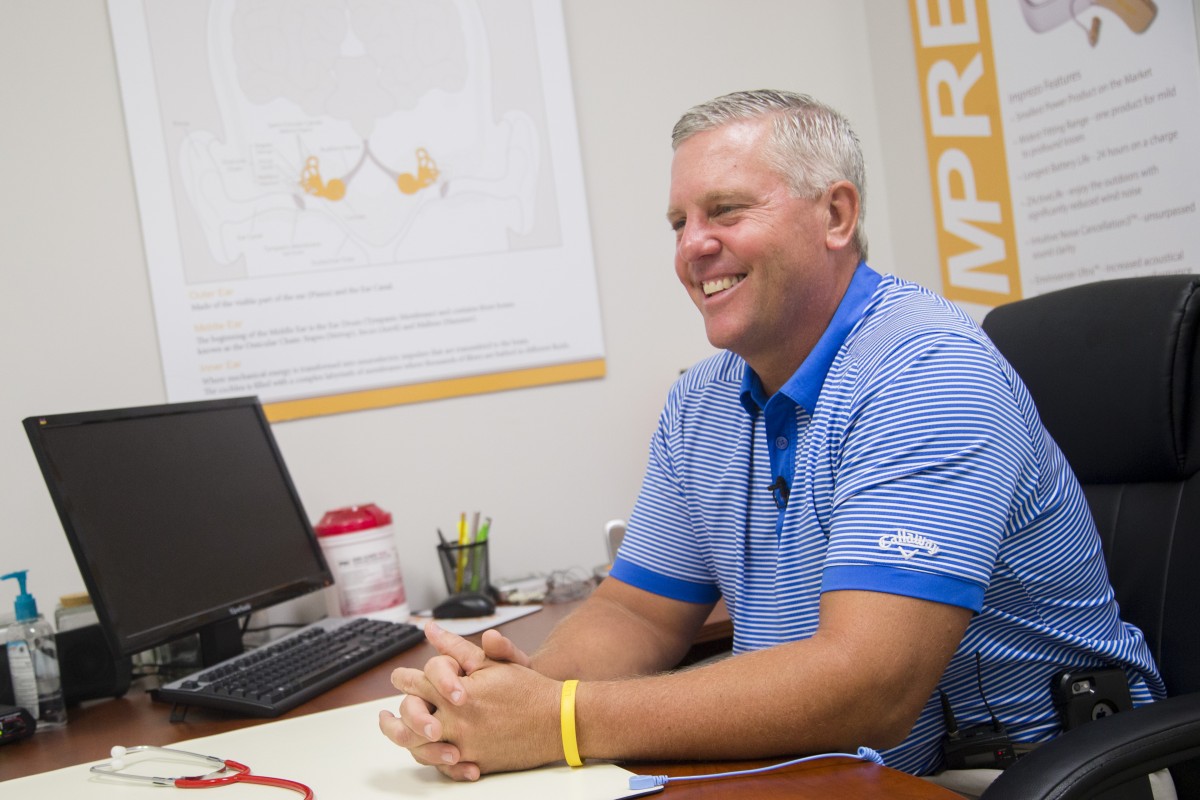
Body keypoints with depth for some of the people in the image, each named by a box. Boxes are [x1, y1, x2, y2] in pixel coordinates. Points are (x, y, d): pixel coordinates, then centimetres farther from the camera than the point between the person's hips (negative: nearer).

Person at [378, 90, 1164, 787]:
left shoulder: (926, 373, -20)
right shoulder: (698, 405, 4)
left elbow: (866, 687, -29)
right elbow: (637, 614, 6)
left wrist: (561, 721, -28)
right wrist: (525, 683, -16)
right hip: (823, 772, 6)